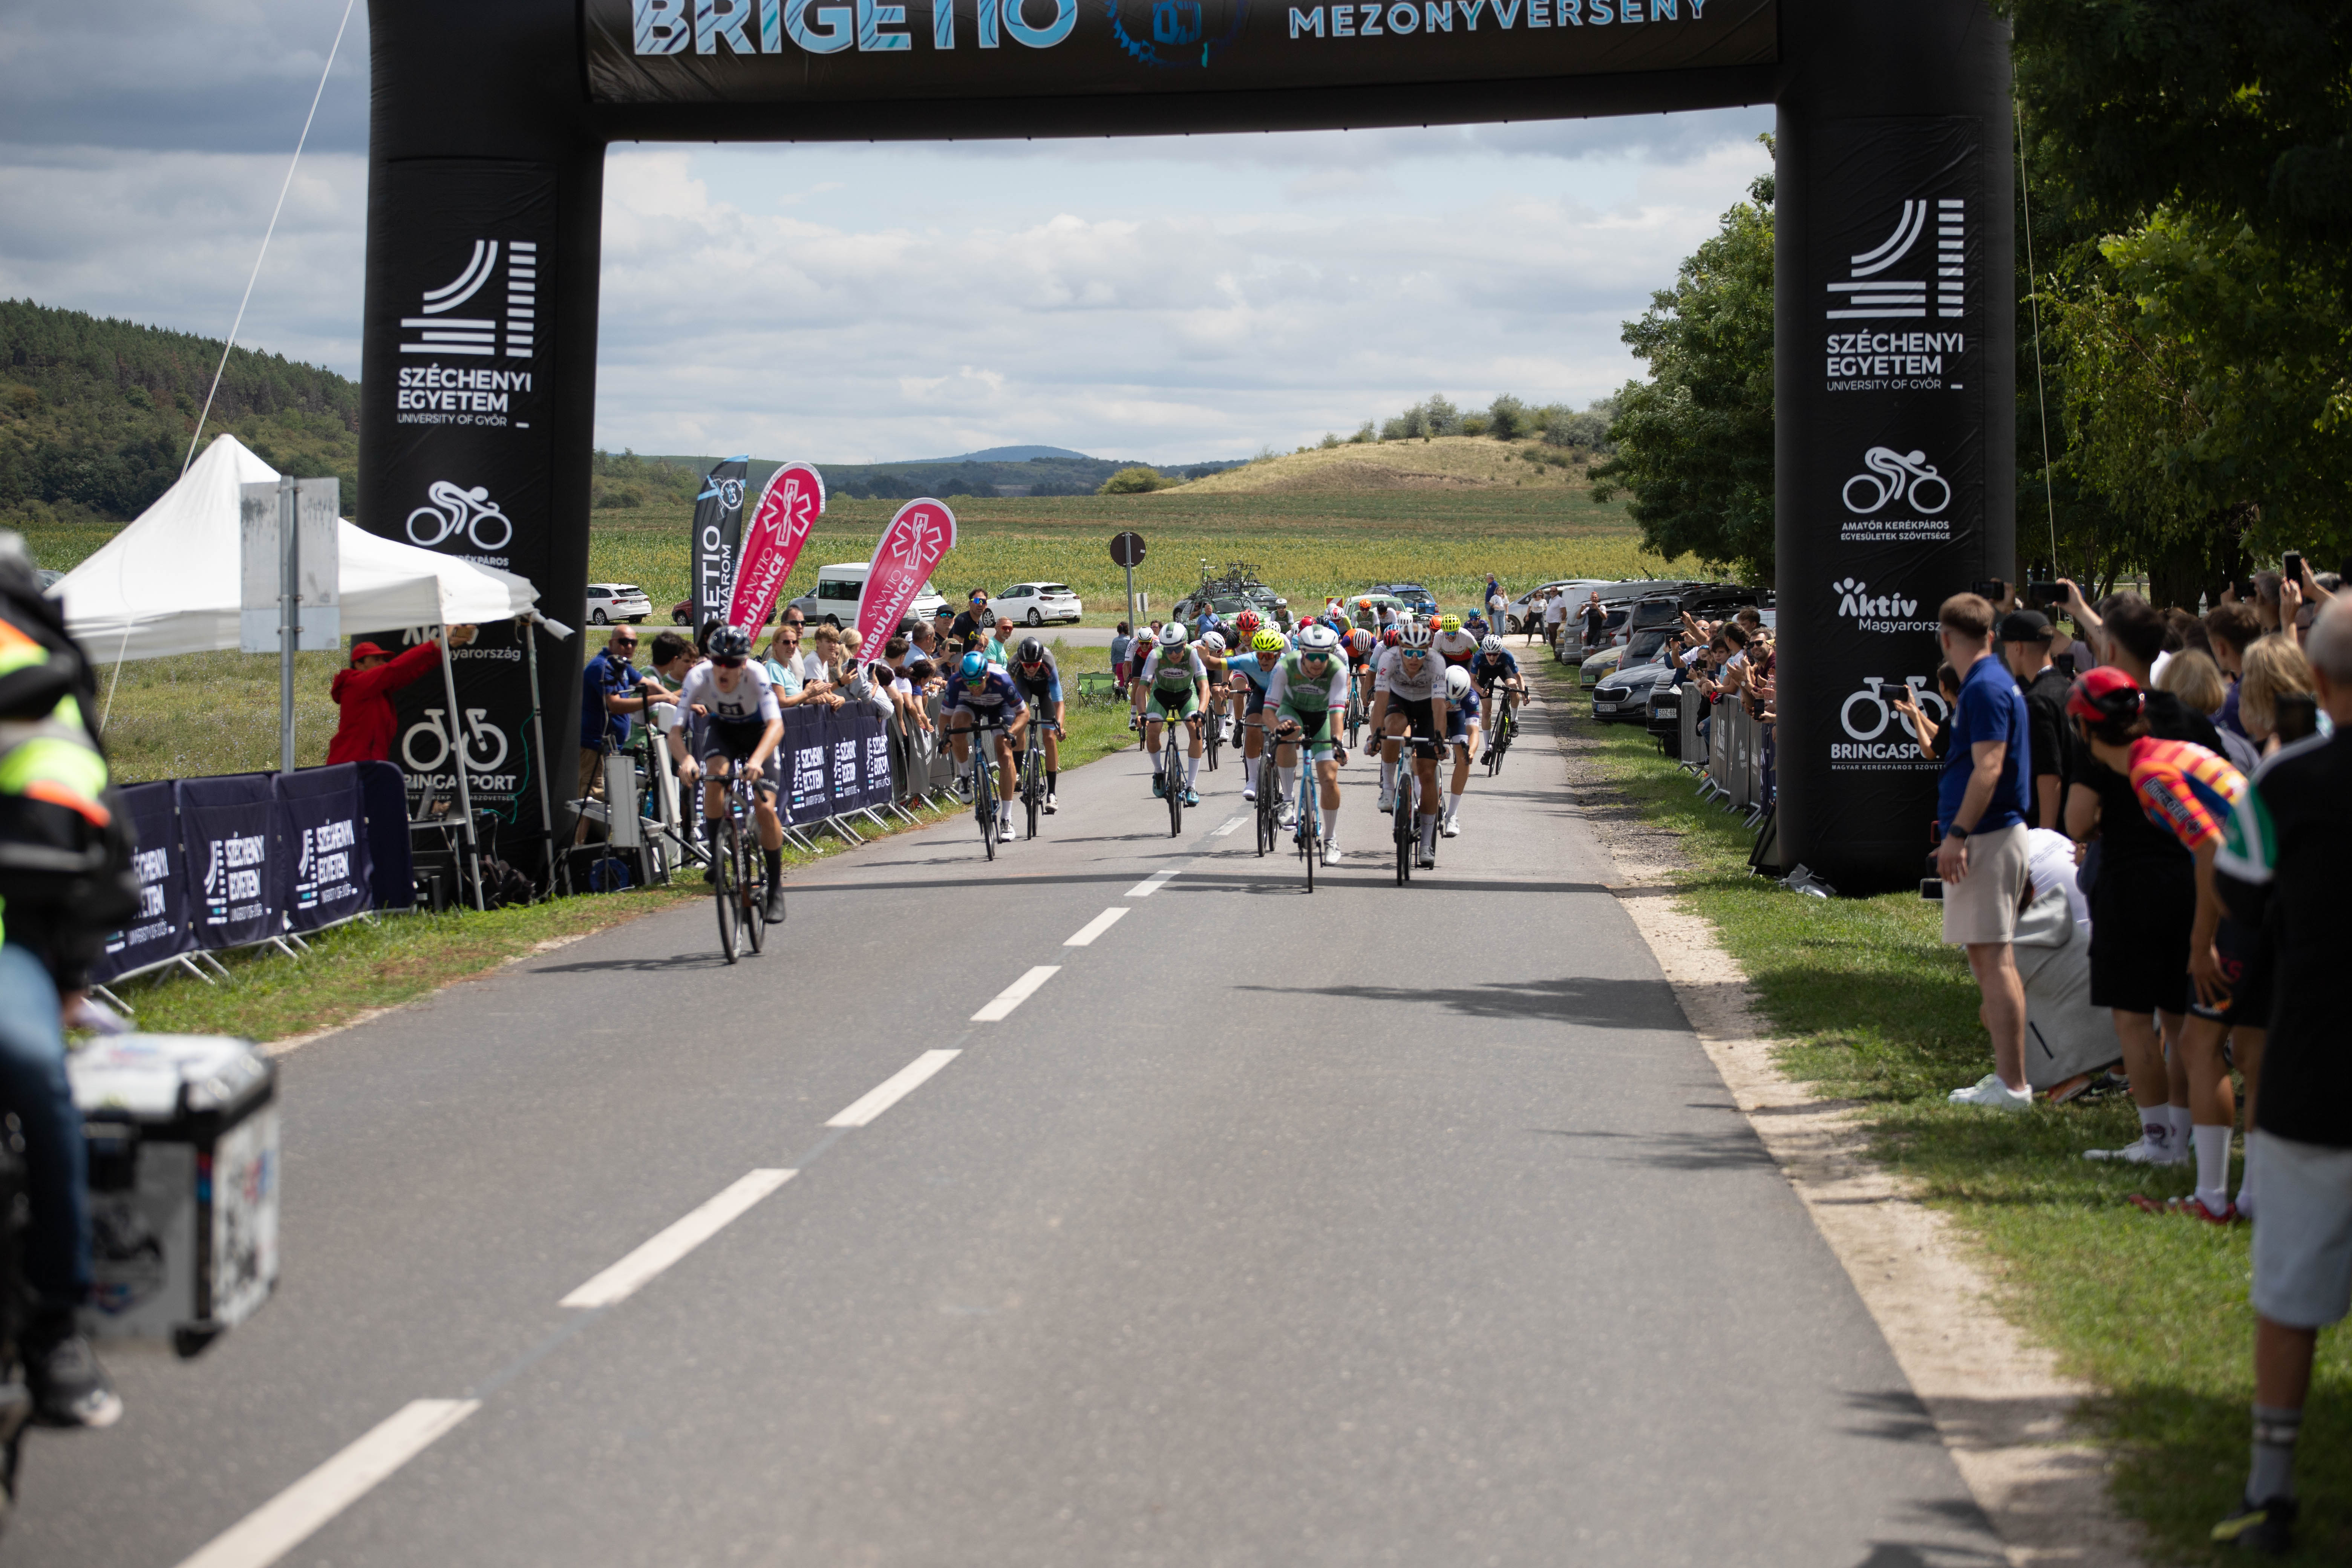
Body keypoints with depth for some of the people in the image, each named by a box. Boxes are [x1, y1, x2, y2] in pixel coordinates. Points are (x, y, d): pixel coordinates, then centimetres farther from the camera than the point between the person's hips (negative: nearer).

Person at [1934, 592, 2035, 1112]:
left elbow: (1988, 769, -23)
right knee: (1987, 957, 14)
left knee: (1993, 957, -10)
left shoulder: (1986, 688, -15)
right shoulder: (1990, 682, 17)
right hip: (1988, 836, 11)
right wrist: (1955, 828, 25)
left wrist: (1957, 834, -24)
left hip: (1987, 837, -11)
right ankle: (2006, 1074, 19)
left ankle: (2012, 1085, -10)